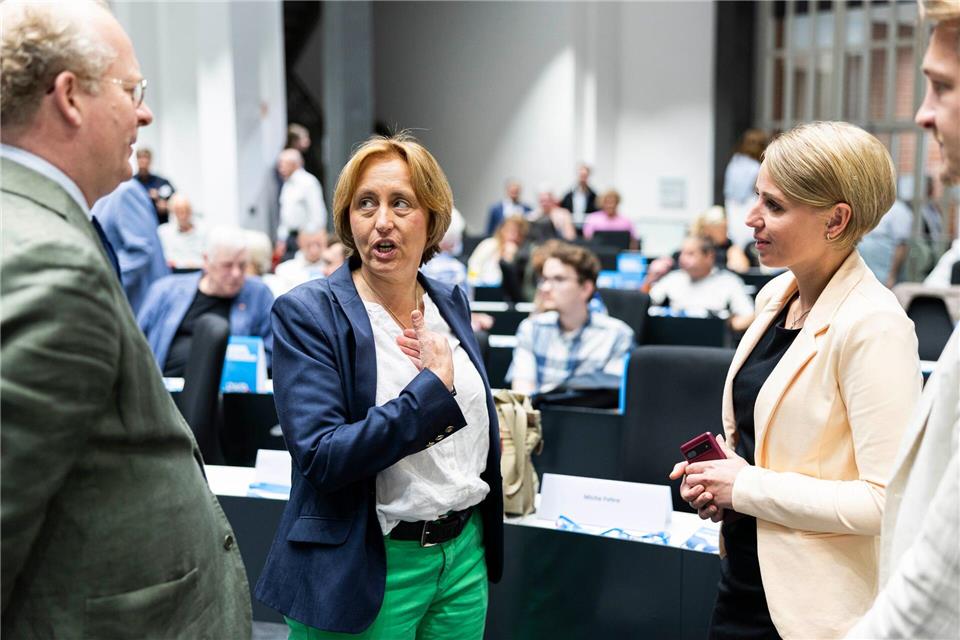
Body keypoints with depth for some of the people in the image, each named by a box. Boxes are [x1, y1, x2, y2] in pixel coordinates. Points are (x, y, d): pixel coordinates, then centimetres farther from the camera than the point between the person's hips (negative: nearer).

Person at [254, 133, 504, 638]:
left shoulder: (451, 302, 4)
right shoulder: (307, 313, -13)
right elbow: (320, 458, -22)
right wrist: (433, 388, -23)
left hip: (465, 557, 5)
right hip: (367, 573, -5)